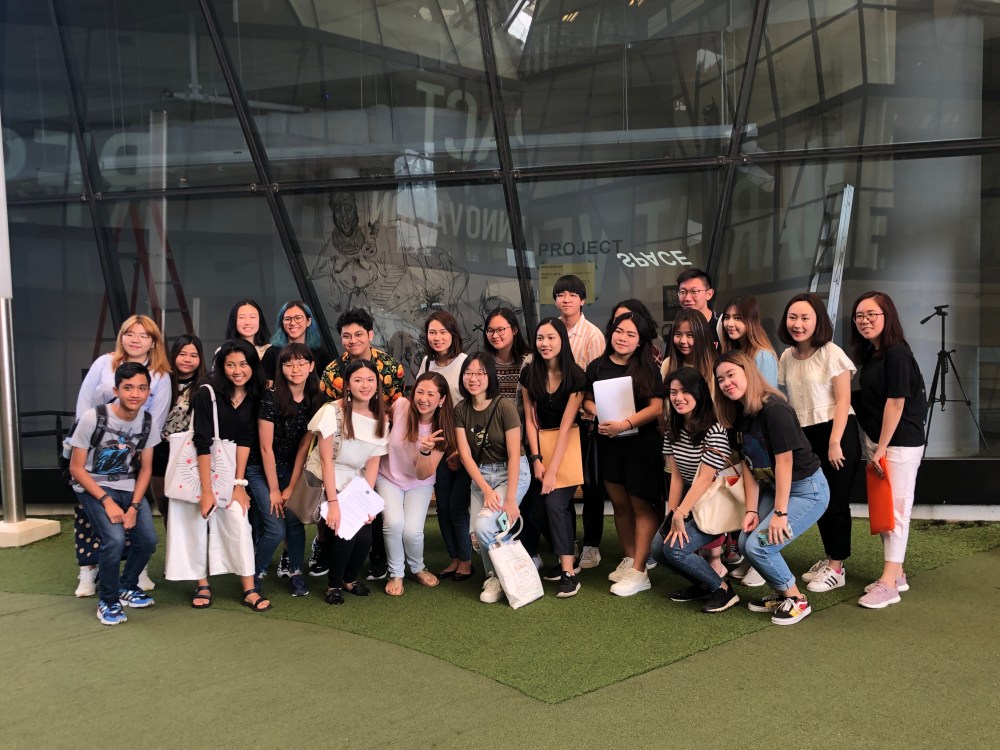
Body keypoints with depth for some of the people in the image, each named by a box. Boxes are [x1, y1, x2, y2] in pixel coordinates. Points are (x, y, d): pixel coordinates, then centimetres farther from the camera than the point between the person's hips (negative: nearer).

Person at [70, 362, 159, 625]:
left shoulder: (147, 422, -6)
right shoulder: (93, 418, -19)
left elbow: (145, 469, 2)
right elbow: (76, 468, -12)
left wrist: (134, 506, -11)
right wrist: (106, 501, -20)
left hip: (129, 488, 4)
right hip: (94, 486, -4)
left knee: (148, 540, -11)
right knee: (115, 539, -24)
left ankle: (127, 587, 19)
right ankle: (108, 601, 0)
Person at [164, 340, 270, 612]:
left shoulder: (254, 397, -4)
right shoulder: (207, 393, -18)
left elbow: (245, 440, -6)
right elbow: (203, 443, -19)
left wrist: (239, 484, -12)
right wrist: (206, 490, -20)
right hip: (197, 465, -3)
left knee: (238, 518, -8)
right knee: (198, 520, -1)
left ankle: (249, 589, -5)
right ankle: (202, 584, 15)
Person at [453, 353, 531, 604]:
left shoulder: (505, 407, -17)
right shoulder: (460, 411, -3)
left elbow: (514, 456, -17)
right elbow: (466, 455, -5)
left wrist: (510, 499, -19)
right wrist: (487, 490, -15)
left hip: (512, 472, -4)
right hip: (480, 476, 5)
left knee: (485, 525, -21)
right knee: (480, 529, -7)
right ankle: (494, 575, 20)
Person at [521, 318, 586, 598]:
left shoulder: (575, 376, -13)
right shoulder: (529, 373, -1)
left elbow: (566, 425, -16)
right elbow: (530, 419, 1)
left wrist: (552, 469, -19)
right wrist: (536, 459, -8)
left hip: (567, 445, -4)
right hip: (540, 442, 4)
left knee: (555, 501, -16)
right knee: (540, 508, 0)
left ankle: (568, 572, -9)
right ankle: (566, 559, 18)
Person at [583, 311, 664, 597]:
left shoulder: (647, 369, -5)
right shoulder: (597, 366, 4)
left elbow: (657, 406, -12)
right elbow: (587, 400, 11)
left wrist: (625, 424, -24)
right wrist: (597, 413, -12)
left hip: (641, 442, -4)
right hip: (609, 443, 4)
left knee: (641, 504, -1)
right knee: (619, 503, 12)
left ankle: (639, 571, 2)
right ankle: (630, 558, 26)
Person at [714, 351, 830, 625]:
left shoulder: (773, 408, -23)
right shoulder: (739, 414, 1)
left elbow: (784, 461, -24)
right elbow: (749, 466, 2)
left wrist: (780, 513, -22)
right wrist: (751, 510, -4)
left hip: (808, 489, -8)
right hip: (773, 487, 8)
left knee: (759, 545, -17)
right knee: (745, 543, 2)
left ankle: (796, 600, 6)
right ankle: (781, 593, 24)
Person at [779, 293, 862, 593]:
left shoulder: (831, 353, -11)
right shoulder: (787, 357, 6)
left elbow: (843, 401, -13)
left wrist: (834, 442, -18)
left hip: (837, 433, -6)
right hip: (805, 435, 6)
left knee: (835, 500, 0)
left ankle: (837, 568, 12)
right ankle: (829, 558, 29)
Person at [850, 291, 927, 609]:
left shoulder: (897, 354, -16)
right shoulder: (871, 354, 10)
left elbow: (895, 403, -19)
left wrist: (881, 449, -17)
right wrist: (873, 448, 10)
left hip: (899, 444, -9)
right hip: (877, 442, 9)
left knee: (895, 510, -4)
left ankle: (889, 584, 0)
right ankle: (896, 574, 25)